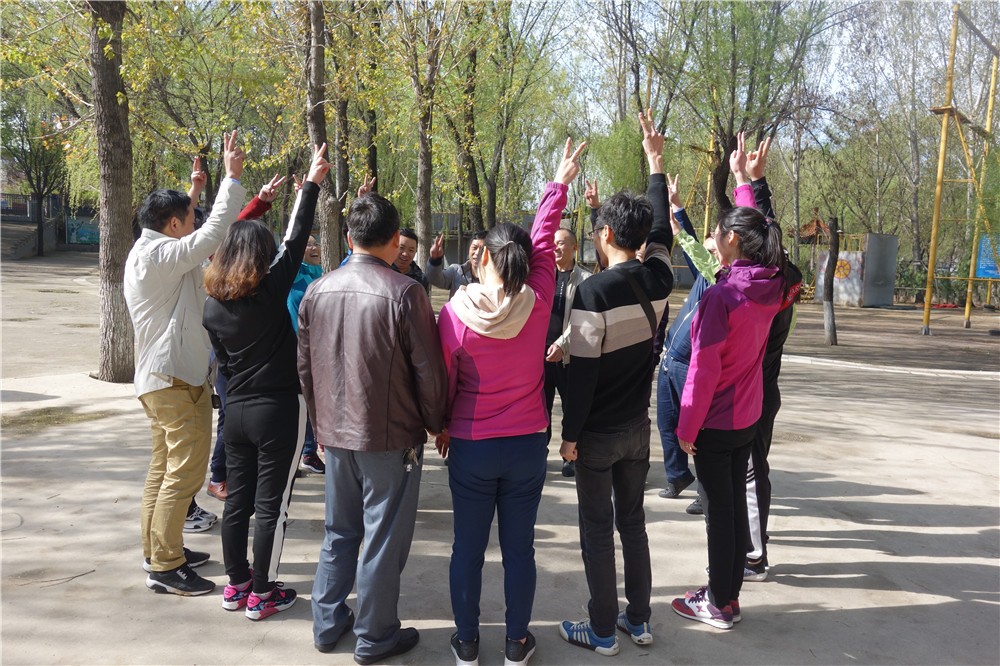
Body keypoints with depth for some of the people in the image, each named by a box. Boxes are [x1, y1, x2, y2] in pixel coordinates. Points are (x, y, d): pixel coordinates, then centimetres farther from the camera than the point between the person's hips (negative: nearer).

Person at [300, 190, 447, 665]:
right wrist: (435, 423, 3)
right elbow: (429, 369, -13)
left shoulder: (318, 290, 1)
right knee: (383, 540, 8)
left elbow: (305, 366, 8)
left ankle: (327, 625, 31)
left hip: (335, 433, 5)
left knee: (339, 532, 20)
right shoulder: (404, 292, -16)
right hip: (391, 437, -5)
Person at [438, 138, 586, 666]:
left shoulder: (454, 312, -14)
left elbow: (442, 380, -5)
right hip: (528, 444, 1)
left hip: (470, 447, -1)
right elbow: (543, 242, 3)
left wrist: (441, 427, 13)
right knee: (519, 547, 13)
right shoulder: (537, 305, -11)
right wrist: (559, 184, 15)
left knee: (468, 547, 13)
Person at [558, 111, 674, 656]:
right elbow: (661, 231, 17)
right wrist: (655, 163, 24)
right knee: (633, 521, 18)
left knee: (598, 531, 7)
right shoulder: (658, 281, -3)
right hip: (638, 427, 6)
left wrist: (569, 433, -10)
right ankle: (638, 620, 29)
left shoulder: (593, 292, -21)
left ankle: (602, 631, 18)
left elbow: (582, 372, -20)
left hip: (597, 434, -6)